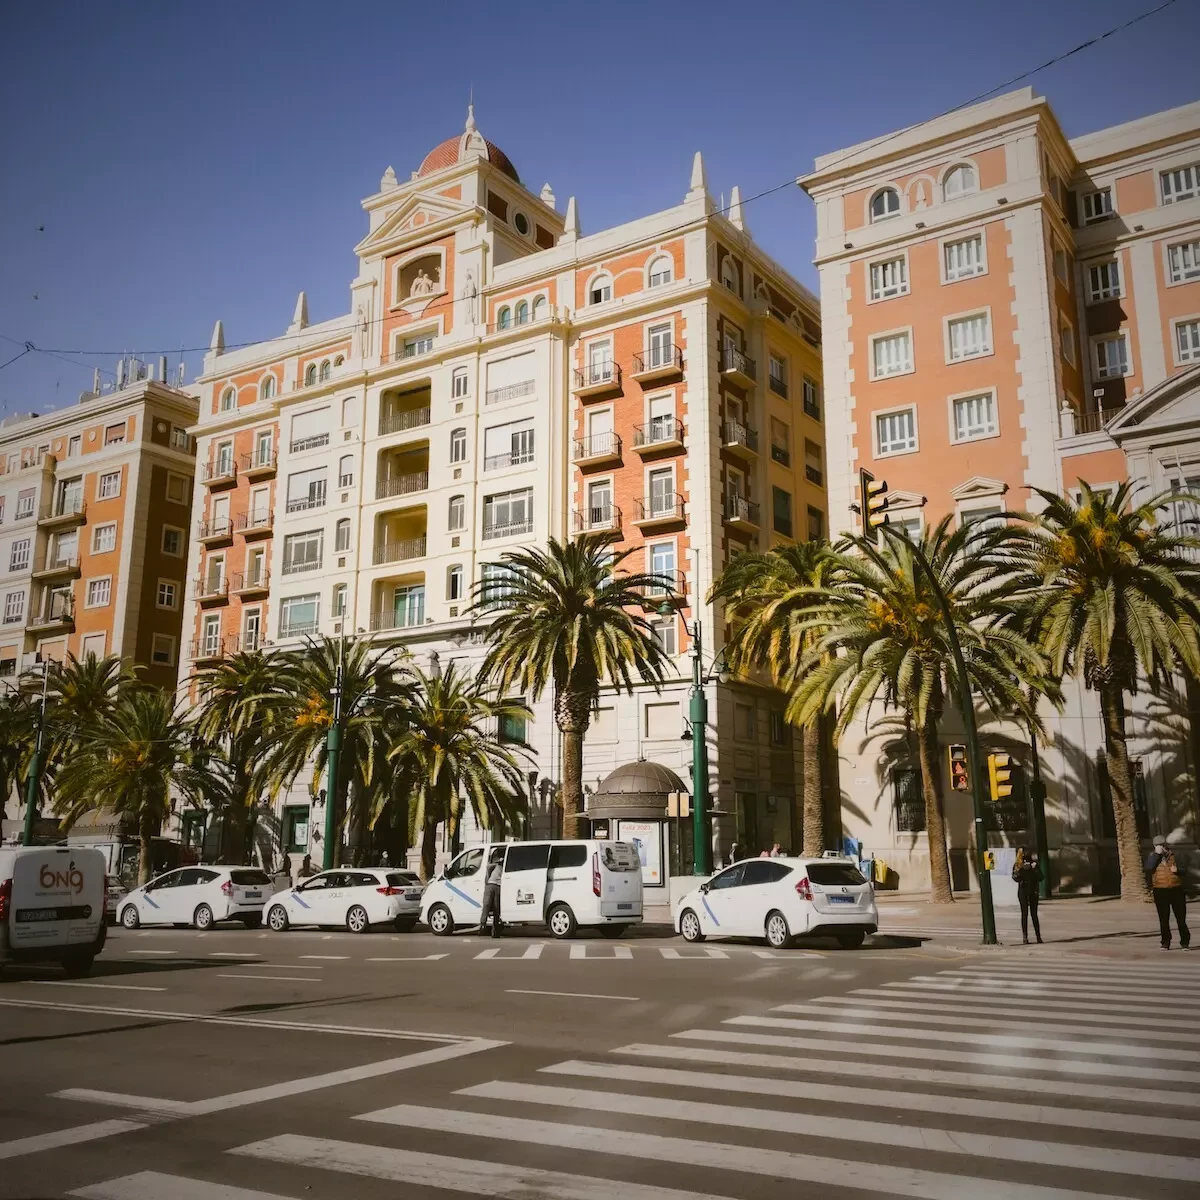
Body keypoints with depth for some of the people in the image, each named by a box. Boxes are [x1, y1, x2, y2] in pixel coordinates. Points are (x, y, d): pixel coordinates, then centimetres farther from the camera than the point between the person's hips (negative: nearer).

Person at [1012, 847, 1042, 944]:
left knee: (1034, 914, 0)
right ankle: (1025, 937, -2)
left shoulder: (1034, 863, 9)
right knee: (1024, 914, -3)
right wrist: (1021, 869, -20)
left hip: (1033, 891, 2)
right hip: (1022, 891, -2)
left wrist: (1035, 870, -12)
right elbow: (1015, 878, -7)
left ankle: (1038, 937, 1)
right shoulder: (1017, 865, 3)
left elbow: (1040, 877, 4)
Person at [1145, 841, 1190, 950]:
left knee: (1181, 917, 2)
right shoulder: (1153, 856, 6)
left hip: (1176, 889, 0)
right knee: (1163, 919, 5)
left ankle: (1185, 941, 12)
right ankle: (1165, 942, 13)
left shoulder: (1174, 855, 5)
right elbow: (1149, 867, -14)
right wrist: (1156, 853, -16)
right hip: (1160, 891, 0)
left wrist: (1177, 870, -11)